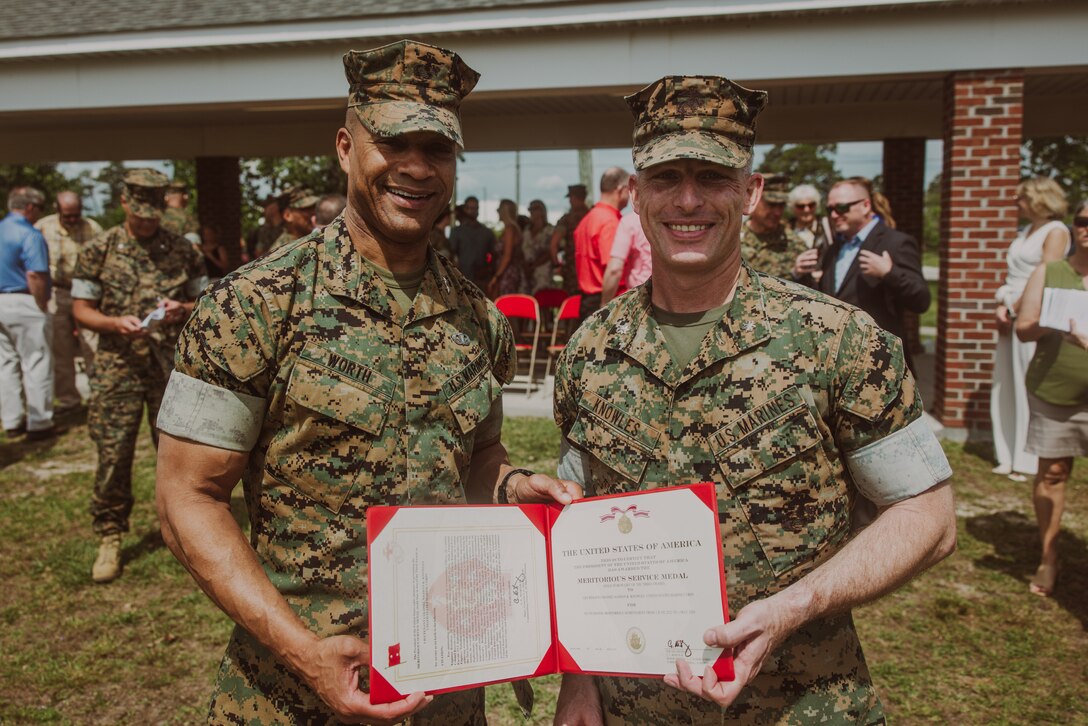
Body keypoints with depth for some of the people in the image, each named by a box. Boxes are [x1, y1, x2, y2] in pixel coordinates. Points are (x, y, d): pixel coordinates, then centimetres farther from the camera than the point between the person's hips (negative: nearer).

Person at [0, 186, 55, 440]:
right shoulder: (30, 235, -14)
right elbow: (35, 276, -22)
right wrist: (43, 307, -12)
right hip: (24, 304, -8)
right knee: (36, 364, 0)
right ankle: (39, 424, 5)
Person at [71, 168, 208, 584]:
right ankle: (110, 538, 15)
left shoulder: (182, 250, 7)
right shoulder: (98, 250, 4)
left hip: (173, 366, 1)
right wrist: (116, 323, -15)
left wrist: (183, 310, -10)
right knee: (113, 455, 0)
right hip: (117, 366, -1)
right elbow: (81, 310, 4)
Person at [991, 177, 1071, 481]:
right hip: (1011, 316, 8)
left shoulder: (1056, 232, -6)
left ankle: (1029, 460, 6)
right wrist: (1001, 307, 2)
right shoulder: (1025, 231, 17)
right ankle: (1009, 456, 18)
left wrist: (1014, 309, -12)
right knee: (1006, 386, 9)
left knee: (1029, 388, -3)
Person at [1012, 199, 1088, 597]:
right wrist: (1049, 323, -19)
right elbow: (1022, 328, 2)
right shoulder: (1048, 273, 5)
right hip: (1053, 391, 0)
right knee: (1052, 472, 7)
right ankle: (1049, 559, 20)